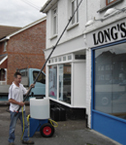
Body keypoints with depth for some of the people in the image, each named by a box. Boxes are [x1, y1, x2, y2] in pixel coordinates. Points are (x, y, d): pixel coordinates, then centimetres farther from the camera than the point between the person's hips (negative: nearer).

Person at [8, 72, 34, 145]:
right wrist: (19, 103, -16)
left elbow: (26, 93, 9)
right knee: (13, 127, 5)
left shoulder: (21, 86, 7)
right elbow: (10, 100, -16)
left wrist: (30, 88, -7)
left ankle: (25, 139, 25)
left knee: (25, 125, 13)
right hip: (14, 110, -7)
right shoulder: (12, 87, -15)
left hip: (22, 109, 7)